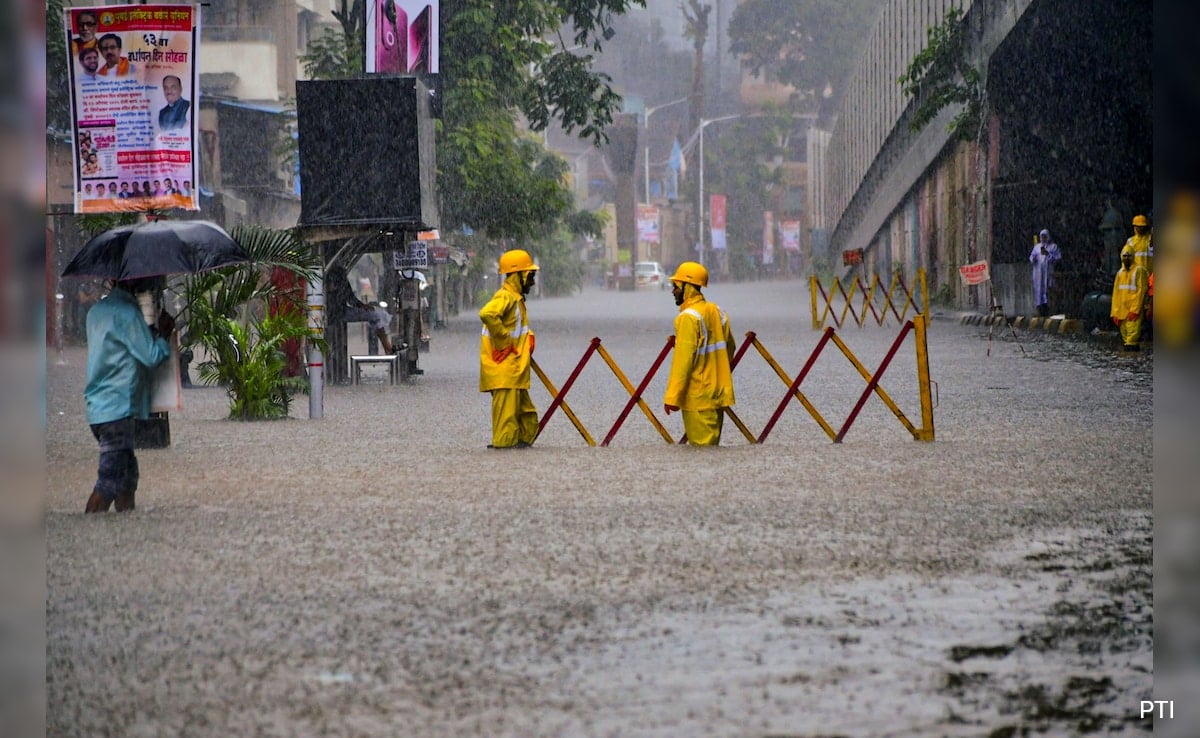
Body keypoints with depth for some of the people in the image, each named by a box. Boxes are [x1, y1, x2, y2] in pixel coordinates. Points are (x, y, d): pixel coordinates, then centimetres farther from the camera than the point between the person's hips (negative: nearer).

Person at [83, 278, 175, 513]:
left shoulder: (97, 311, 14)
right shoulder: (127, 312, -13)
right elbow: (151, 357, -12)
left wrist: (152, 332, 16)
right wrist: (163, 334, 5)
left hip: (98, 406, 9)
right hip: (117, 408, -9)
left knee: (127, 473, 16)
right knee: (109, 482, -10)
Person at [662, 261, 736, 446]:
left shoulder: (689, 318, -16)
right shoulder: (717, 312, 10)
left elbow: (683, 359, -21)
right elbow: (729, 347, 18)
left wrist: (672, 396, -20)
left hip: (698, 397, -8)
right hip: (718, 393, 8)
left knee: (701, 447, -5)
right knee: (712, 445, 13)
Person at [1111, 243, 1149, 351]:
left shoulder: (1139, 271, -3)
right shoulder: (1120, 273, 16)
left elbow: (1141, 290, -9)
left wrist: (1134, 310, -16)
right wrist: (1115, 313, 9)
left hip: (1133, 312, -6)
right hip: (1122, 312, 6)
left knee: (1132, 334, -14)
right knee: (1125, 336, 8)